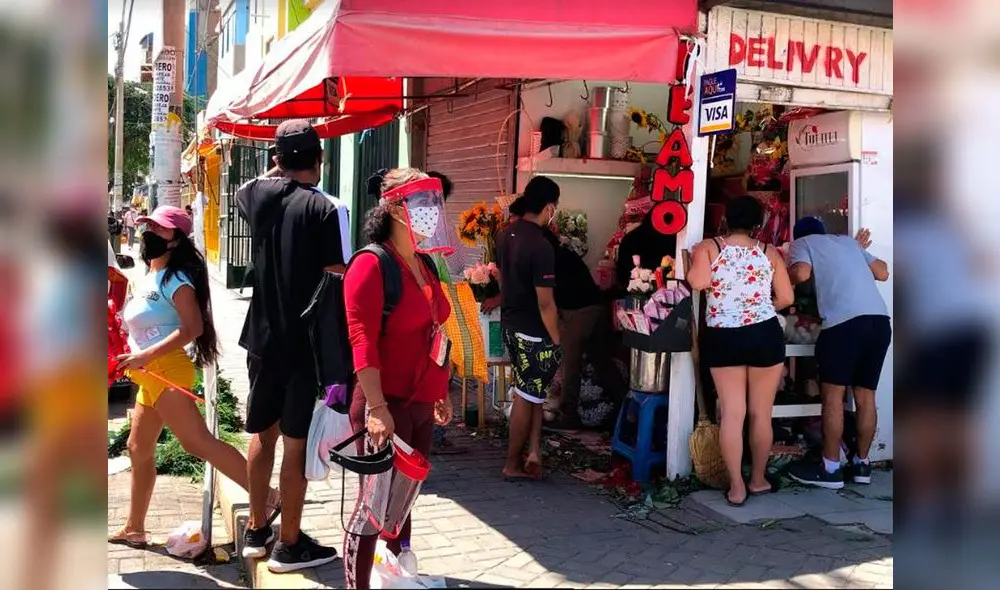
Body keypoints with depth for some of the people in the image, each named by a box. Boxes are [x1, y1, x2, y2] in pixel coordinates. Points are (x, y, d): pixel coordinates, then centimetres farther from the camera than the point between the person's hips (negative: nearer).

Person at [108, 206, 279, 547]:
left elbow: (193, 328, -22)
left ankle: (266, 497, -17)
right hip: (150, 377, 10)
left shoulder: (176, 279, -12)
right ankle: (134, 529, 26)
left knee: (198, 443, -17)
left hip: (166, 370, -10)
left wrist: (146, 356, -27)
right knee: (139, 450, 15)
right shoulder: (147, 278, 17)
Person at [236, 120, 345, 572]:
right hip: (307, 341, -6)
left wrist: (276, 169, 25)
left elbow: (242, 192, 29)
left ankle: (256, 531, 29)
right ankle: (289, 544, 11)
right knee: (297, 442, 2)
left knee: (263, 433, 18)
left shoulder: (260, 195, 2)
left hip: (263, 336, 6)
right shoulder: (322, 208, -14)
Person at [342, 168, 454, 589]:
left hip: (421, 404, 8)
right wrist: (376, 407, -25)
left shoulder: (425, 264, 13)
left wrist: (440, 392, 20)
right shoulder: (371, 263, -13)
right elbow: (362, 341, -20)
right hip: (388, 404, -8)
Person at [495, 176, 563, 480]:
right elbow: (545, 303, -21)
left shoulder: (505, 234, 2)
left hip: (509, 324, 8)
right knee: (526, 397, 5)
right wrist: (557, 341, -12)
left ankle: (533, 452, 19)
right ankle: (513, 465, 15)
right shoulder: (541, 246, -23)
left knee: (533, 392, 19)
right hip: (533, 332, -8)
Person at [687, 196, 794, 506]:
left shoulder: (707, 247, 0)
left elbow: (699, 282, -17)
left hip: (722, 338, 0)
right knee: (761, 414, 12)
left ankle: (736, 487, 7)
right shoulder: (770, 252, 4)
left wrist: (691, 261, 2)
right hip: (765, 335, 0)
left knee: (732, 413, 4)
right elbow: (786, 298, 2)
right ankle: (758, 480, 24)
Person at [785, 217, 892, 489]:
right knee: (865, 396, 13)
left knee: (833, 395, 1)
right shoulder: (848, 241, 30)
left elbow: (802, 273, -4)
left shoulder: (802, 242, 15)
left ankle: (831, 469, 3)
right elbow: (883, 273, 30)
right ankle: (862, 463, 20)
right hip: (880, 320, 6)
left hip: (845, 321, -6)